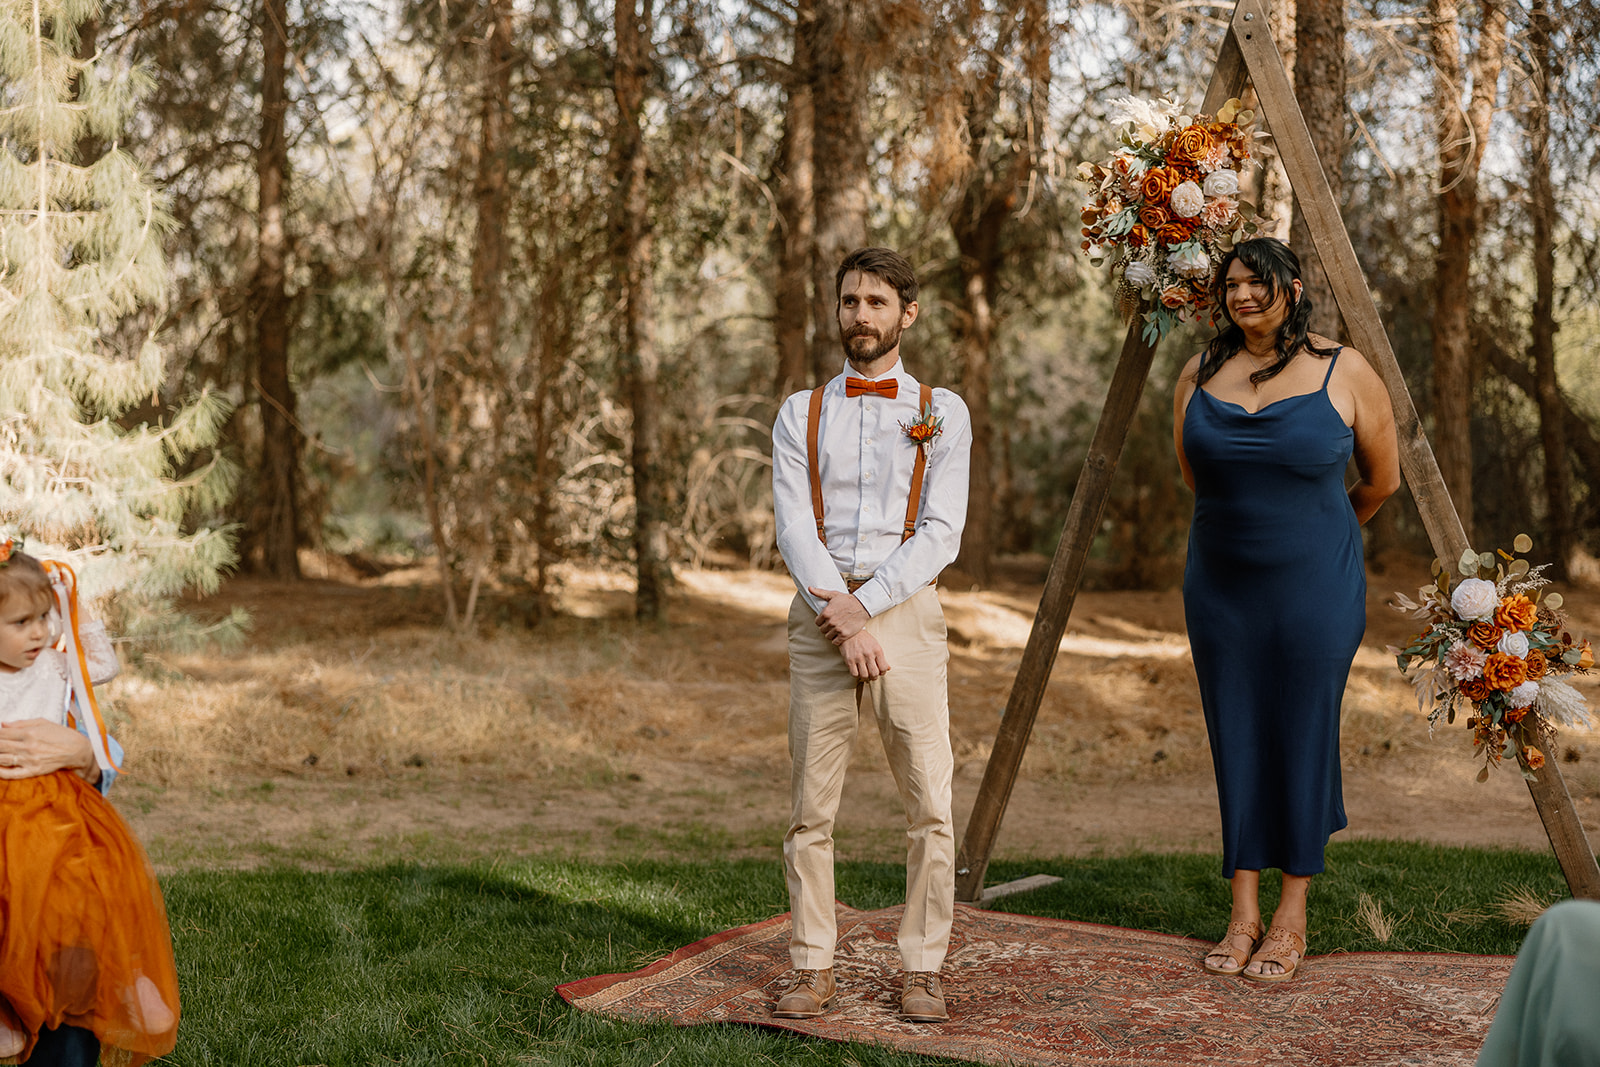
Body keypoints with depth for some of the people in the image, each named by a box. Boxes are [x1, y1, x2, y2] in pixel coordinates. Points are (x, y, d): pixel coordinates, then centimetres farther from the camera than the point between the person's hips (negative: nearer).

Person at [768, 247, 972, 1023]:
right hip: (820, 614, 1)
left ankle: (923, 968, 5)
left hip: (904, 609, -1)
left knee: (930, 803, -4)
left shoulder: (941, 413, 8)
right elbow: (794, 529, 0)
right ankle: (813, 968, 9)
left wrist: (864, 603, -13)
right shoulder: (801, 415, 11)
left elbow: (941, 534, -2)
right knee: (811, 805, 1)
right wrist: (843, 620, -14)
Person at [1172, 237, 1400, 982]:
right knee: (1235, 742, 6)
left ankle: (1292, 918, 14)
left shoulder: (1345, 373, -5)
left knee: (1303, 739, 2)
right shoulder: (1199, 375, 5)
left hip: (1314, 587, -3)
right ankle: (1243, 914, 16)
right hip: (1220, 586, 3)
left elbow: (1382, 480, 6)